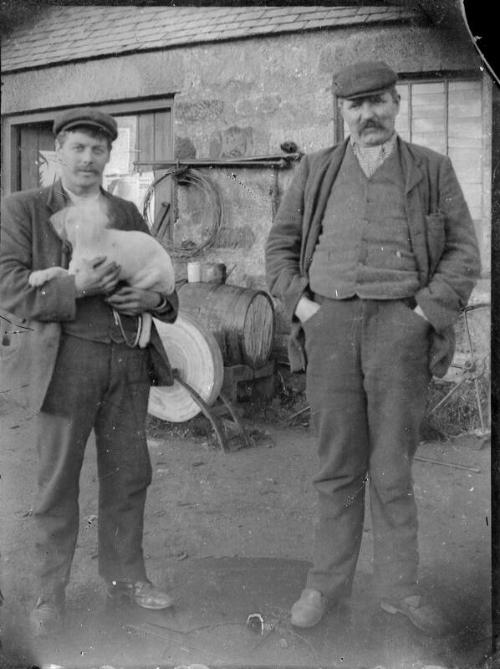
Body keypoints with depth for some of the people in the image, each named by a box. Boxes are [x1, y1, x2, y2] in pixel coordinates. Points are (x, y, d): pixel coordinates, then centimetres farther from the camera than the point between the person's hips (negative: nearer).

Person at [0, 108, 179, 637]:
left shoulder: (128, 214, 14)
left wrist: (155, 298, -3)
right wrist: (75, 288, -21)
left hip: (128, 359, 4)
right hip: (66, 356, -4)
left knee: (128, 473, 10)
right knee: (58, 479, 3)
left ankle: (124, 577, 26)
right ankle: (50, 593, 18)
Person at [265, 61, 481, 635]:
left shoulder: (432, 170, 8)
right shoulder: (316, 170, 12)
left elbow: (463, 252, 5)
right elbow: (280, 245, 15)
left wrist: (426, 311, -6)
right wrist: (299, 303, 1)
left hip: (400, 324, -1)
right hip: (329, 323, 1)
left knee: (392, 470, 4)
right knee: (338, 467, 6)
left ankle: (398, 586, 18)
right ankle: (328, 581, 19)